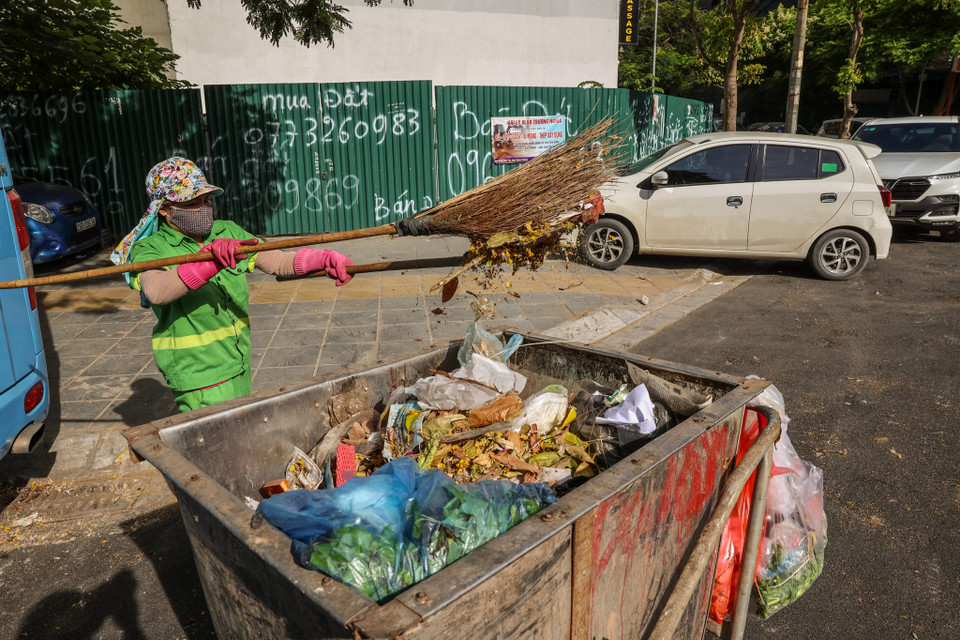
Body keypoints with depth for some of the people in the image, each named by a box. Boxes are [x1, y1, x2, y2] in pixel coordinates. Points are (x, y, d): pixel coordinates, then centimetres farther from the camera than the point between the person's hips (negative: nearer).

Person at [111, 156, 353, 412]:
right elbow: (156, 291, -31)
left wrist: (324, 259, -18)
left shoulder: (228, 232, 4)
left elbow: (276, 261, -1)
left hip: (240, 366, 6)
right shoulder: (149, 249, -10)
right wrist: (211, 259, -45)